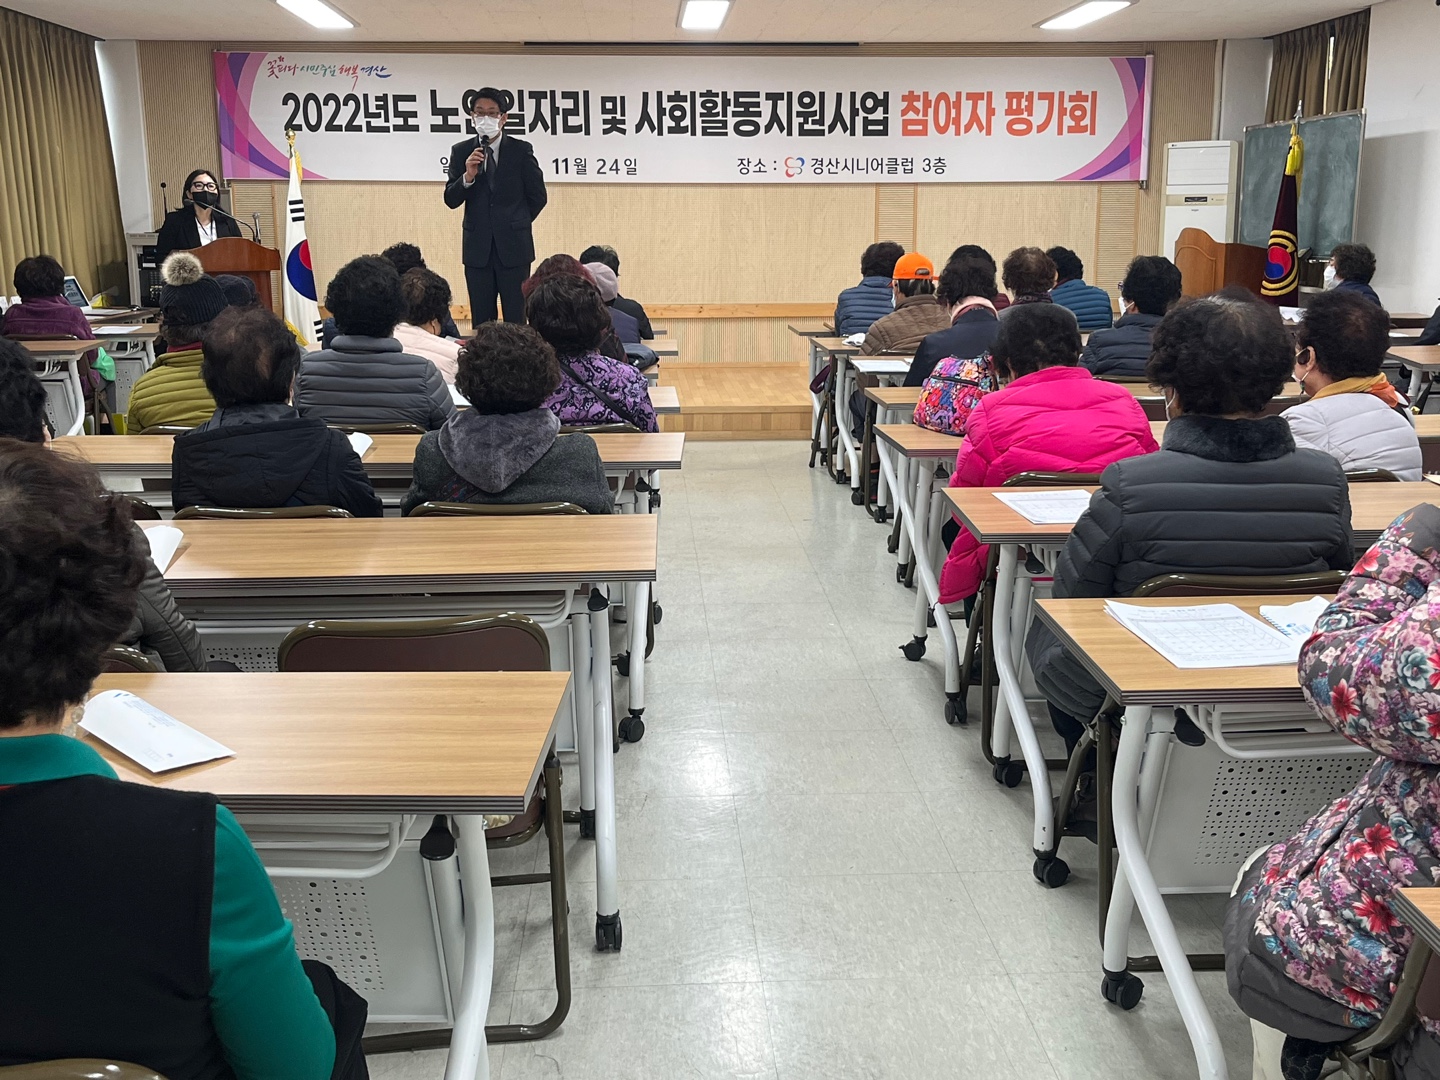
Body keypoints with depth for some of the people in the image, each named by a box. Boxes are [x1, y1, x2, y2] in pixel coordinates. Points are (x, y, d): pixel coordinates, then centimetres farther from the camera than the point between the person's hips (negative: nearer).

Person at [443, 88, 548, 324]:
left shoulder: (521, 150, -1)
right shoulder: (461, 151, 5)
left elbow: (538, 196, 6)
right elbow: (450, 200, 1)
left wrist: (516, 224, 11)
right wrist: (467, 177, -16)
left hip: (513, 246, -2)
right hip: (478, 248, 2)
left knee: (516, 319, -1)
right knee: (480, 321, 5)